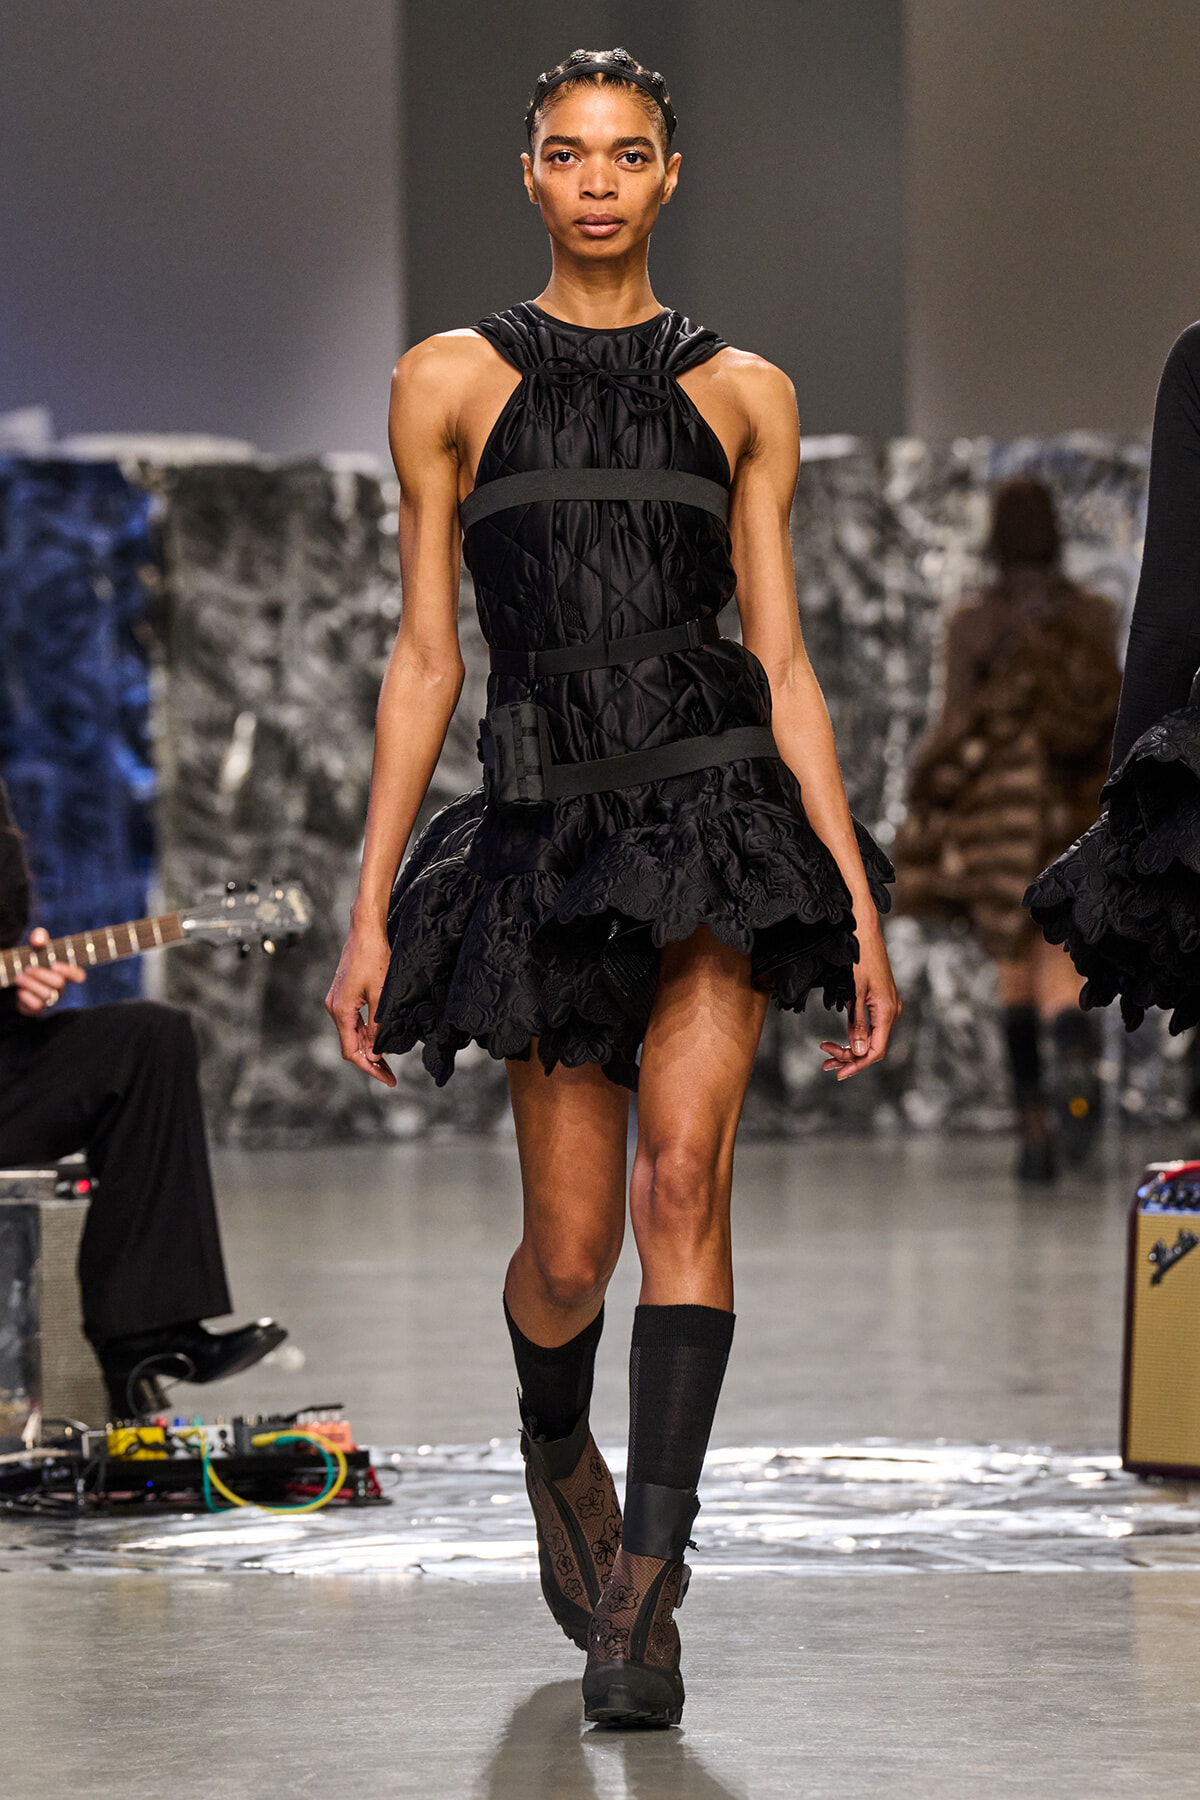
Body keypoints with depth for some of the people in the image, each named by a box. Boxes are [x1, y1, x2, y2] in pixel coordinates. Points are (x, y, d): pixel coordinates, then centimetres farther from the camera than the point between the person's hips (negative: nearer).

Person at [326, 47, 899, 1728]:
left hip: (718, 804, 0)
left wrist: (860, 906, 4)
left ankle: (641, 1588, -18)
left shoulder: (740, 391, 9)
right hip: (549, 823, 0)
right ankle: (557, 1452, 36)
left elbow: (784, 660, 9)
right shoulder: (453, 380, 8)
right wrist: (370, 910, 4)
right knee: (571, 1250, 1)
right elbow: (426, 658, 8)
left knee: (684, 1167, -20)